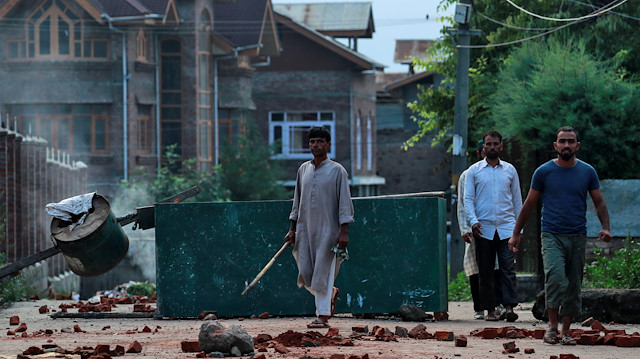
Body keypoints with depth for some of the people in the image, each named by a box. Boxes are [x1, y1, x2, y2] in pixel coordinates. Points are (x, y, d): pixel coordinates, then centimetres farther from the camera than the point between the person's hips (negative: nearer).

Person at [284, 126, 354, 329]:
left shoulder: (337, 171, -4)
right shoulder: (303, 169, 12)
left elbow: (344, 203, -7)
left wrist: (344, 232, -15)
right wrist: (292, 229, 11)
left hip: (328, 229, -5)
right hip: (305, 229, 5)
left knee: (323, 272, -6)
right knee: (306, 274, 3)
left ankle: (323, 316, -2)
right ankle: (330, 293, 30)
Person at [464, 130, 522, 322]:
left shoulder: (510, 170, 12)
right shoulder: (474, 171, 8)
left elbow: (517, 199, 16)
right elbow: (468, 198, 4)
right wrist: (473, 220, -12)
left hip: (506, 227, 0)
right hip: (483, 228, 0)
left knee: (508, 268, -10)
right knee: (486, 271, 2)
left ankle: (510, 306, -16)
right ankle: (490, 309, 6)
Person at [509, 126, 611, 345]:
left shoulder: (587, 172, 6)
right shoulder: (544, 172, 3)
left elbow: (599, 203, 11)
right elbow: (529, 204, 10)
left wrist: (605, 227, -7)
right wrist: (516, 233, 9)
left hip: (577, 237, 2)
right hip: (552, 236, -2)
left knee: (573, 286, 4)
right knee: (555, 276, -23)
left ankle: (566, 331, 14)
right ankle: (552, 326, -14)